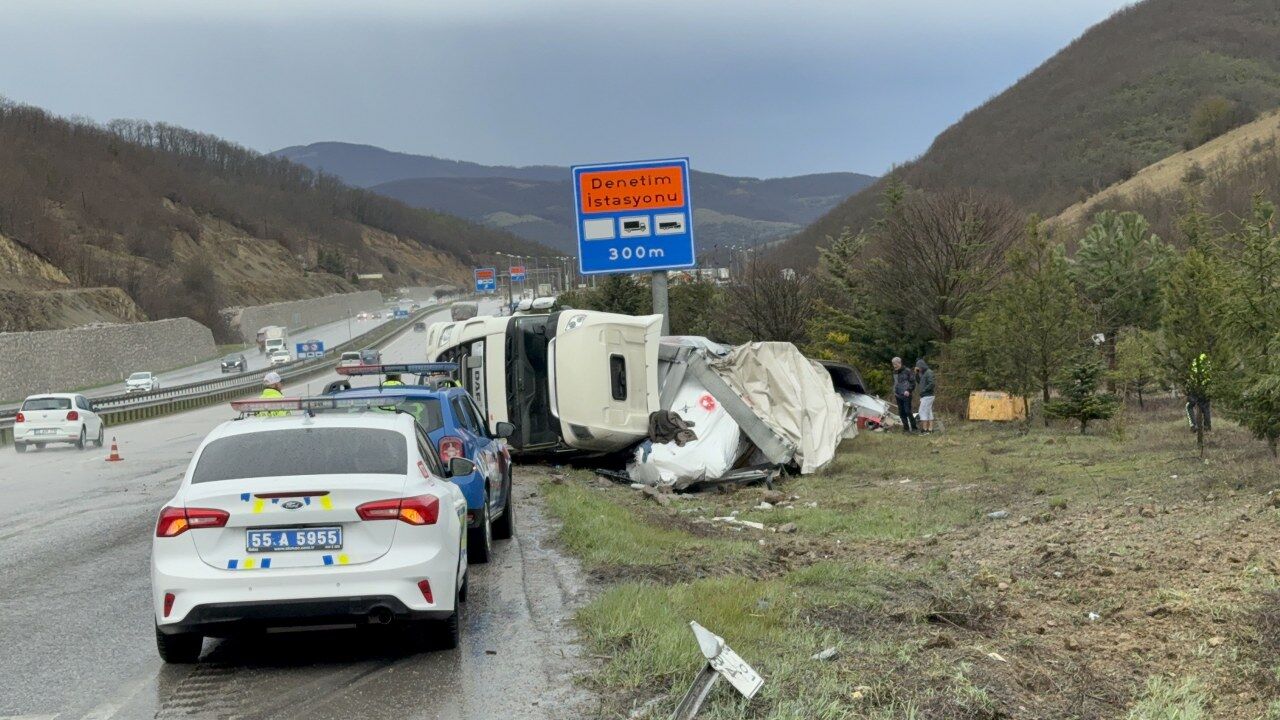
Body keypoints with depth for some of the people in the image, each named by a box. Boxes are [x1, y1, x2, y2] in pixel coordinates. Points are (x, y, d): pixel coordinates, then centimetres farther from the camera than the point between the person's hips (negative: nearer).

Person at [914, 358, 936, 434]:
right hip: (925, 396, 10)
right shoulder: (923, 373, 16)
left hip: (927, 396, -10)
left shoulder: (929, 372, -13)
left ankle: (924, 429, -11)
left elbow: (931, 384, -22)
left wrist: (922, 391, -18)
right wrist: (916, 373, 7)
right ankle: (930, 429, 10)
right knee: (929, 413, 9)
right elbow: (918, 382, 20)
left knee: (922, 412, -10)